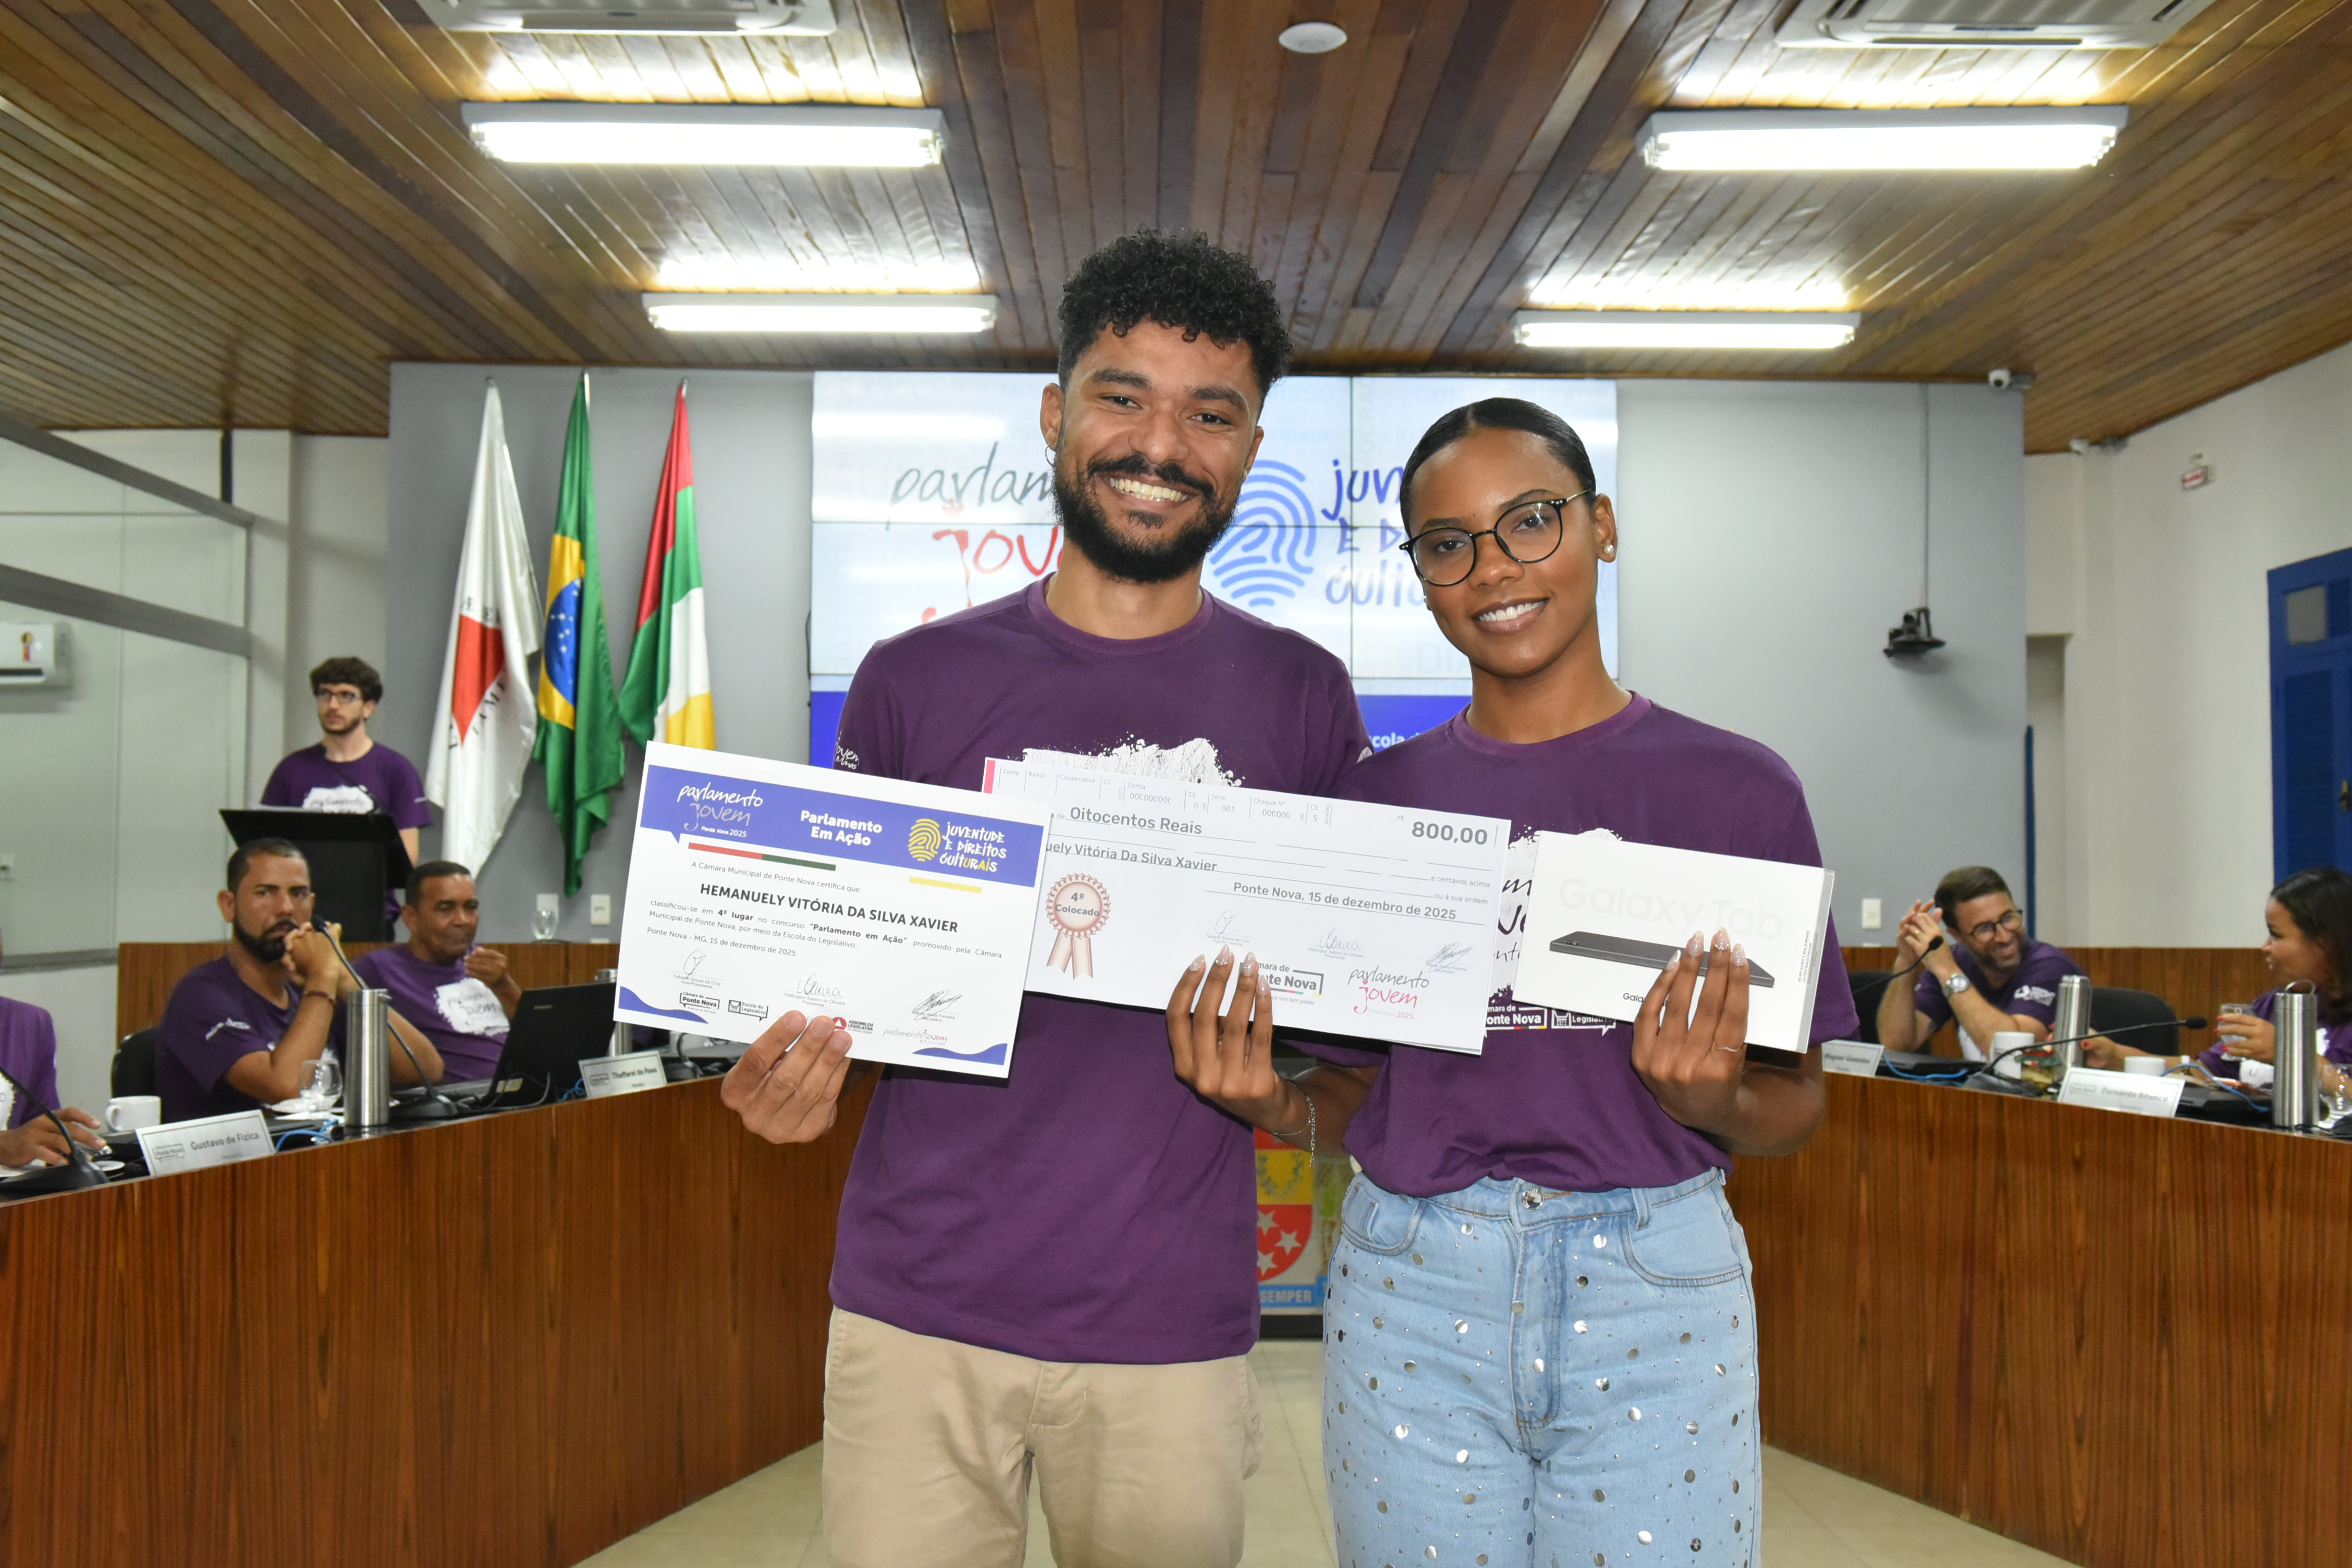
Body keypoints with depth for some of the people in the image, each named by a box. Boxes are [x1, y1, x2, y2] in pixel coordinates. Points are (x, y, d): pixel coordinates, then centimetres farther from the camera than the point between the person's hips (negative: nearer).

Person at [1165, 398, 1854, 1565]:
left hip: (1653, 1291, -1)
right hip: (1409, 1292, 2)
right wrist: (1271, 1103, -12)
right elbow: (1359, 1089, 9)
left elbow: (1797, 1107, 2)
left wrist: (1717, 1101, -19)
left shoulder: (1733, 790, -2)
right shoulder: (1378, 798, 4)